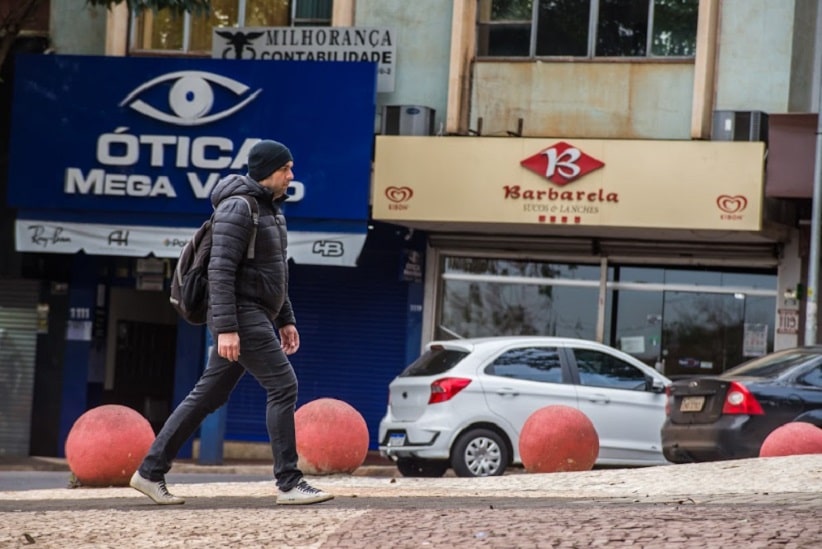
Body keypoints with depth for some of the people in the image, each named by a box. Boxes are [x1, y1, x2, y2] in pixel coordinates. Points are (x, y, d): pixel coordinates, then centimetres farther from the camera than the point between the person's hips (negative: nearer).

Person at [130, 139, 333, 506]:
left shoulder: (269, 209, 17)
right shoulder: (237, 208, -14)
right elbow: (221, 270, -20)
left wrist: (286, 320, 21)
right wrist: (226, 328, -25)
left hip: (257, 317, 10)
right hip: (241, 316, -10)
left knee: (208, 396, 10)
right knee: (283, 385, -12)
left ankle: (151, 472, 13)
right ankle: (289, 484, -9)